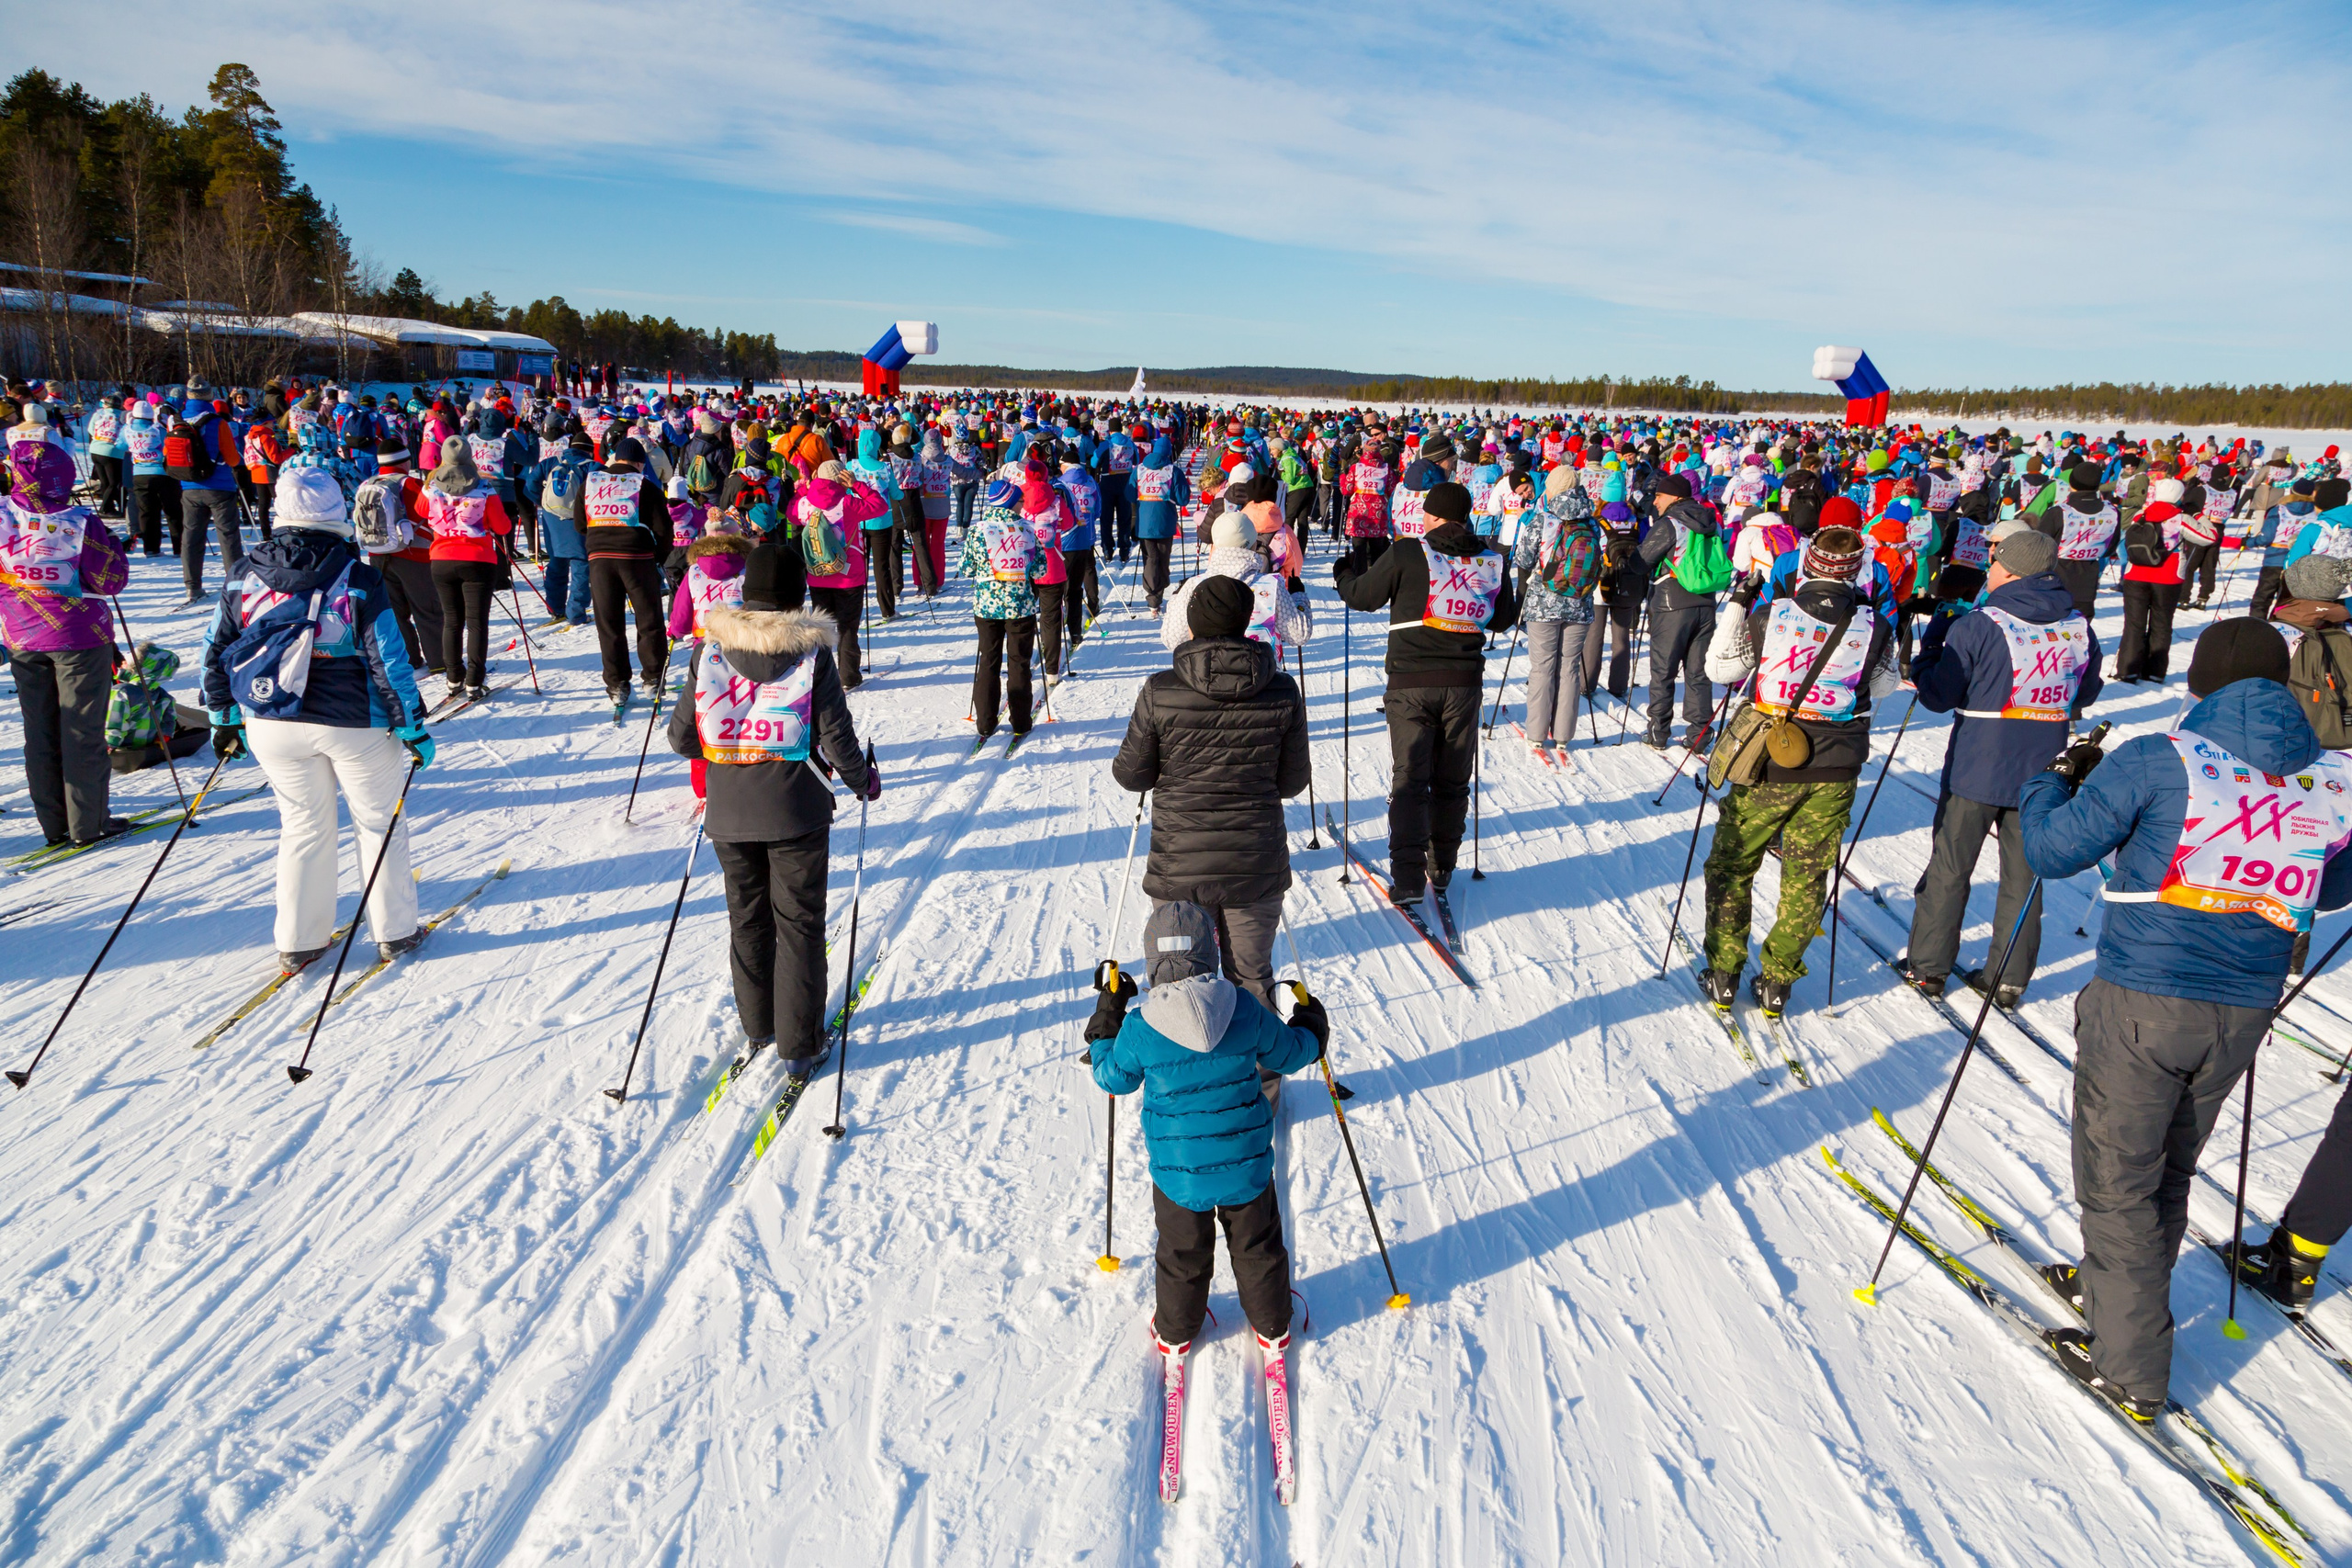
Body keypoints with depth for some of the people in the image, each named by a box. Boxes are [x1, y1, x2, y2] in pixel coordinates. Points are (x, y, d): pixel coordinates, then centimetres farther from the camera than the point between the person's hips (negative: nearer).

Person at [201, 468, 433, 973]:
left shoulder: (244, 576, -1)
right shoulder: (357, 578, -14)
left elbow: (215, 653, 6)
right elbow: (389, 661, -13)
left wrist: (225, 718, 18)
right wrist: (412, 726, -5)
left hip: (272, 724, 4)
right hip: (354, 723, -4)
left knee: (303, 826, 17)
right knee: (379, 822, 13)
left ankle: (297, 942, 22)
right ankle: (394, 931, 21)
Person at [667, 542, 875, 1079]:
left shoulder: (709, 650, -3)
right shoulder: (812, 653, -11)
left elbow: (682, 736, 0)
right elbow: (835, 735, -10)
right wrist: (863, 780, 8)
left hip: (729, 814, 3)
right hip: (797, 812, -2)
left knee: (747, 918, 19)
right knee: (798, 924, 8)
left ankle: (757, 1027, 32)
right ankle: (799, 1046, 14)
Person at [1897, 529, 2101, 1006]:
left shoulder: (1976, 627, -17)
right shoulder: (2079, 628, -1)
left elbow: (1938, 695, -10)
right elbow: (2086, 694, 12)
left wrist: (1932, 641, 2)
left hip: (1976, 772, -4)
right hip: (2040, 774, 4)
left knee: (1949, 869, 9)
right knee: (2023, 875, 13)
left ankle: (1928, 967, 18)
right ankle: (2010, 979, 20)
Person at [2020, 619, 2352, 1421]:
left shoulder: (2158, 761, -16)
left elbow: (2052, 851, -11)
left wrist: (2052, 780, 6)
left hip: (2141, 1003, -5)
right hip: (2243, 1015, 5)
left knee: (2118, 1180, 8)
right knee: (2168, 1171, 24)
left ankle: (2131, 1370, 16)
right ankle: (2111, 1286, 43)